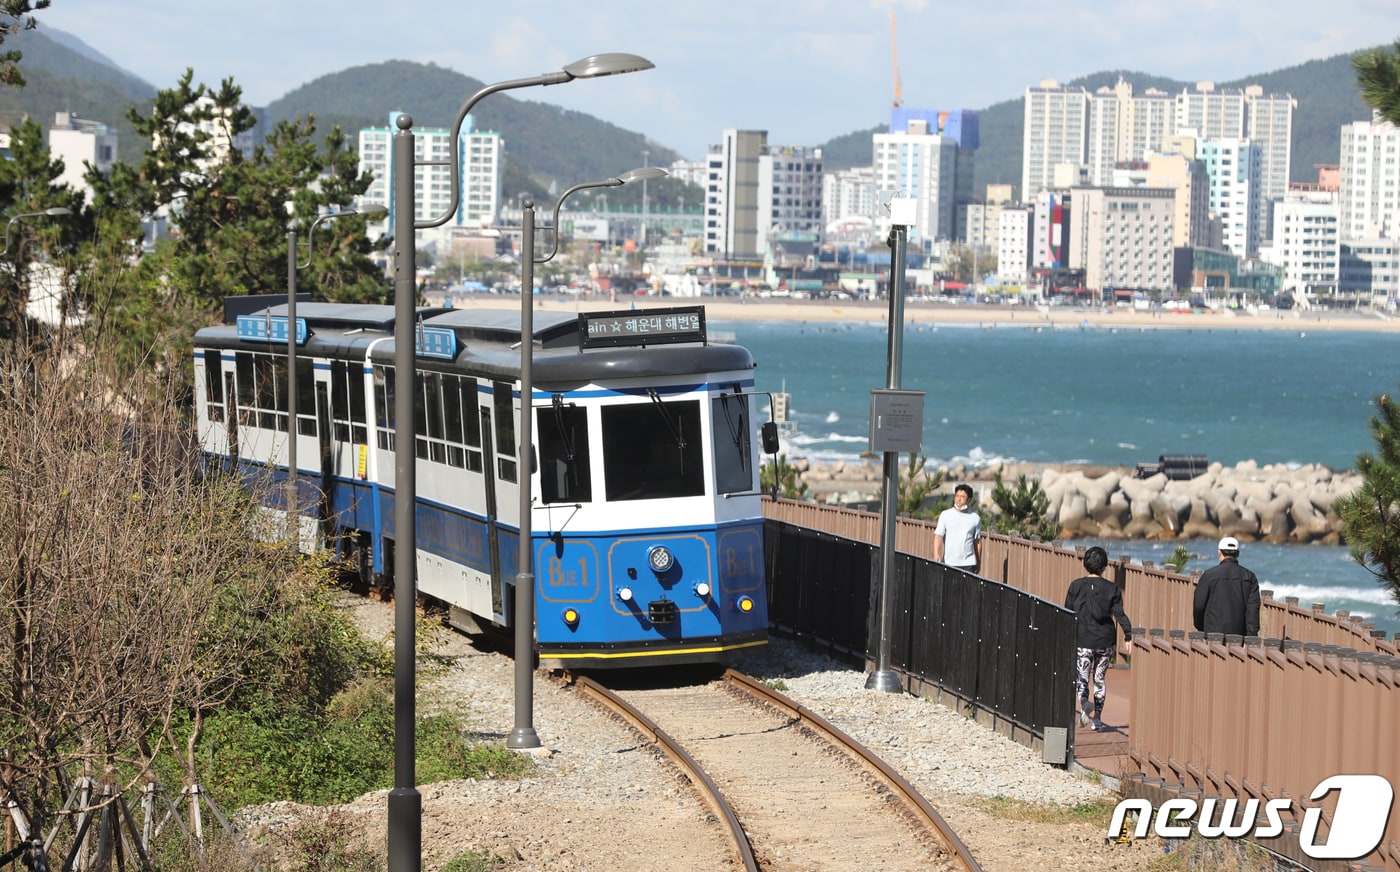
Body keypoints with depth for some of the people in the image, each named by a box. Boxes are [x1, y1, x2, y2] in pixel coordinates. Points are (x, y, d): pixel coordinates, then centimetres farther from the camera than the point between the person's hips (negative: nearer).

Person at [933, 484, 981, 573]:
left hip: (968, 564, 0)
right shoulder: (945, 515, 3)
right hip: (948, 562, 0)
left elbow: (977, 541, 12)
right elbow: (938, 536, -3)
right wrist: (936, 554, -18)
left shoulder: (975, 518, 7)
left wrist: (978, 562, 13)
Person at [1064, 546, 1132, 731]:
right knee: (1099, 678, 12)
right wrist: (1128, 636, 0)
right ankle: (1097, 718, 13)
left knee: (1081, 679, 3)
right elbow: (1120, 614, -6)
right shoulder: (1112, 589, -2)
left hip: (1082, 641, -1)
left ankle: (1085, 702, -28)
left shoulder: (1076, 586, -2)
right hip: (1105, 640, 1)